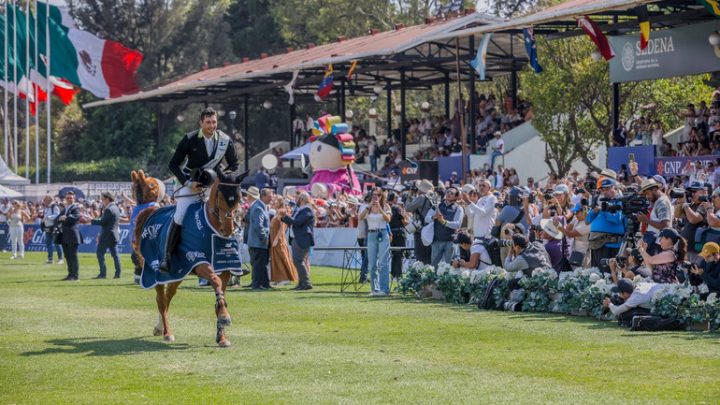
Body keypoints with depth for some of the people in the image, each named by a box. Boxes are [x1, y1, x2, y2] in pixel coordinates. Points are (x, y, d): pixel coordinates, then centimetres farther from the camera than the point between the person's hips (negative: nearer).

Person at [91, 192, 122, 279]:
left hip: (107, 235, -9)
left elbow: (102, 222, -20)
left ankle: (103, 273, -7)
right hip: (114, 235, 9)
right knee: (114, 254, 9)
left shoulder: (109, 209, -17)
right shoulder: (116, 208, 14)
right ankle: (118, 273, 7)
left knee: (100, 253, -3)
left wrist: (92, 221, -10)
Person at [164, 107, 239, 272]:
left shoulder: (225, 140, -5)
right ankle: (167, 257, -8)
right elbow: (173, 164, -6)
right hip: (190, 183, -2)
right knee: (179, 218, -16)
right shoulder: (190, 139, -11)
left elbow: (234, 164, 9)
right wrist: (188, 183, -17)